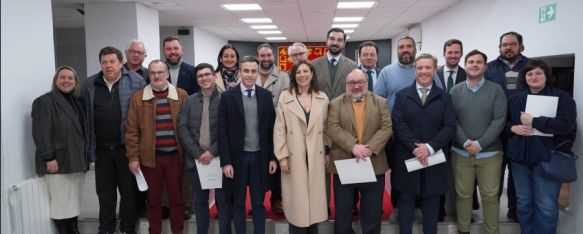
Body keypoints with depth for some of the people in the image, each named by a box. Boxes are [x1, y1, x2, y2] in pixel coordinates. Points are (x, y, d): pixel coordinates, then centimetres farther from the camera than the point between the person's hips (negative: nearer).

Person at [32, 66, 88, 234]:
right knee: (61, 202, -2)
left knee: (74, 201, 12)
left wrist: (84, 156, 14)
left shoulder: (77, 102, 15)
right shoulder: (44, 101, -7)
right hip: (58, 161, -7)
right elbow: (41, 133, -15)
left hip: (76, 160, 7)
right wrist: (49, 157, -20)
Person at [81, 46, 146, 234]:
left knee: (129, 189, 7)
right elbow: (85, 115, 8)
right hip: (101, 149, 3)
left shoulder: (136, 82, -4)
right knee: (104, 190, 13)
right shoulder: (89, 86, 7)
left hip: (126, 147, -3)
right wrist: (89, 144, 3)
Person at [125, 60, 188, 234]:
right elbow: (132, 130, 0)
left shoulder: (181, 95, 2)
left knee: (177, 197, 10)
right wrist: (133, 157, -4)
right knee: (153, 198, 11)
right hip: (150, 156, 0)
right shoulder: (138, 97, 1)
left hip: (175, 155, 0)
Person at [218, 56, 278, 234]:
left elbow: (271, 129, 4)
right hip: (237, 157, -1)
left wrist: (273, 157, 0)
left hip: (260, 156, 1)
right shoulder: (227, 96, -4)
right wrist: (226, 161, -10)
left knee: (259, 203, 10)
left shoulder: (266, 95, 2)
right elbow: (222, 131, -6)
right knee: (238, 203, 12)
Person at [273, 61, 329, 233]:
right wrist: (282, 156, -7)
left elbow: (326, 128, 9)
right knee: (297, 202, 4)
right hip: (294, 158, -2)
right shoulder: (285, 97, -1)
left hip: (316, 157, 2)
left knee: (315, 199, 9)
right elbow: (279, 129, -2)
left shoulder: (322, 98, 5)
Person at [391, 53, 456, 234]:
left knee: (431, 201, 10)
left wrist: (430, 147, -17)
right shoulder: (402, 95, 5)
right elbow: (398, 124, -6)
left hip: (433, 159, 1)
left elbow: (449, 127, -4)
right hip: (407, 158, 0)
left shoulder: (444, 97, 6)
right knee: (406, 200, 7)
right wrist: (415, 147, -17)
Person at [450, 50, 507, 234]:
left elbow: (499, 120, -7)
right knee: (463, 194, 8)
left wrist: (480, 144, -14)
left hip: (489, 153, -1)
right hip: (461, 153, 1)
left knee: (490, 196, 6)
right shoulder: (456, 91, 4)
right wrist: (465, 142, -14)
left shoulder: (496, 90, 0)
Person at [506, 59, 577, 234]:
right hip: (520, 158, 4)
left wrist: (533, 121, -18)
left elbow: (565, 125, -19)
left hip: (548, 159, -4)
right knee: (523, 202, 14)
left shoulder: (562, 98, -6)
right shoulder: (514, 99, 7)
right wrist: (513, 127, -8)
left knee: (546, 205, 2)